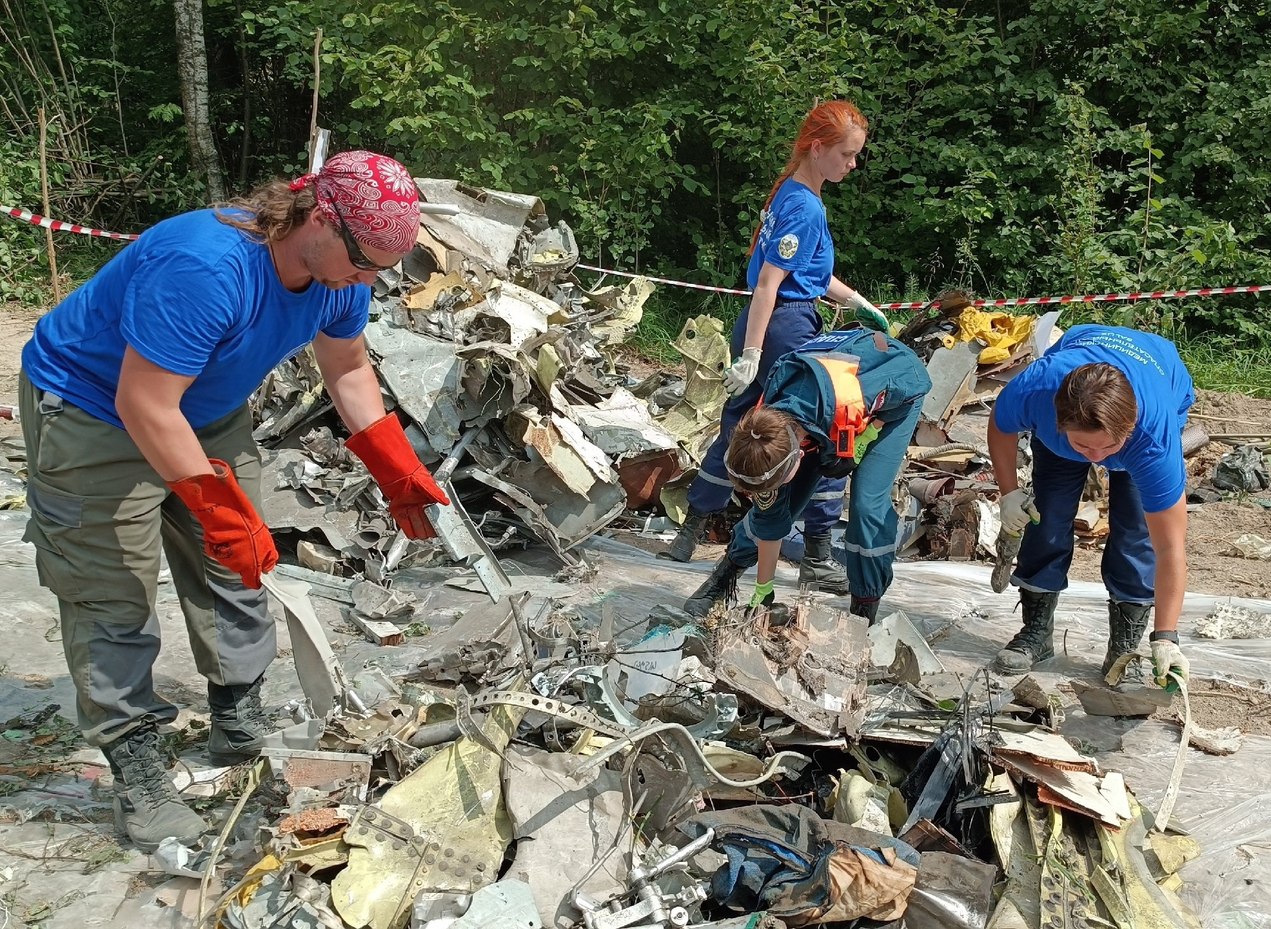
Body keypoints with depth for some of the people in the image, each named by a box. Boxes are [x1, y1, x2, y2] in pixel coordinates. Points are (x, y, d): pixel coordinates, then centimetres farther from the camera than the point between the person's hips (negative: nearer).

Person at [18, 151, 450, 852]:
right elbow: (144, 408, -35)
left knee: (233, 569, 9)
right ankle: (137, 771, 7)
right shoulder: (205, 268, -39)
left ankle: (240, 728, 25)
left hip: (207, 413, 8)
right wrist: (220, 507, -32)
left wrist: (396, 471, -4)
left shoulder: (340, 272, -13)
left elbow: (347, 370, 3)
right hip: (92, 413, -7)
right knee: (115, 597, -5)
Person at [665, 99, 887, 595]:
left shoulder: (791, 193, 14)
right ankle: (817, 559, 7)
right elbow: (768, 283, -21)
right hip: (786, 331, -10)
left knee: (737, 433, 17)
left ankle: (690, 534, 26)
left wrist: (861, 302, 24)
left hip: (762, 326, 10)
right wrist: (749, 357, -23)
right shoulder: (805, 207, -16)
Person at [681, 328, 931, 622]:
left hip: (896, 395, -4)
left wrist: (863, 440, -25)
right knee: (778, 499, -4)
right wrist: (762, 593, -7)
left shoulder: (846, 403, -46)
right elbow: (769, 517, -14)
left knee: (868, 504, -17)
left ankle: (865, 608, 2)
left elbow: (907, 388, -24)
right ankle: (728, 572, 19)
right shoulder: (766, 431, -28)